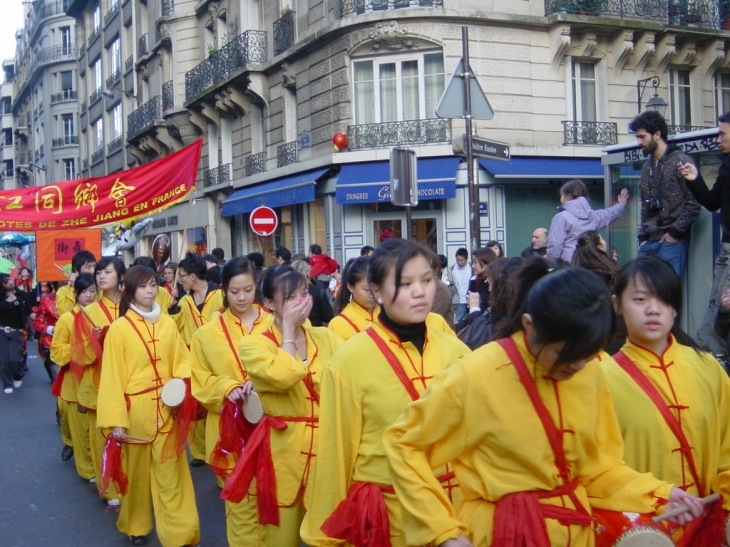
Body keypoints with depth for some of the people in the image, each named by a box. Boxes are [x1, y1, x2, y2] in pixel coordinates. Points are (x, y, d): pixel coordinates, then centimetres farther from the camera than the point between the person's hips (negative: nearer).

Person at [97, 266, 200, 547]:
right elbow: (112, 376, -7)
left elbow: (181, 361, 8)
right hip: (135, 411, -2)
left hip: (167, 409, 2)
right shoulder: (119, 328, -5)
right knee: (137, 471, 12)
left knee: (170, 473, 3)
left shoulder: (168, 324, 6)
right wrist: (115, 420, -11)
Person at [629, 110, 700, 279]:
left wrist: (674, 233, -12)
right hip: (649, 242, 7)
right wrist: (642, 237, 12)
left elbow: (694, 204, -10)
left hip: (672, 241, -7)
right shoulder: (647, 167, 17)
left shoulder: (681, 162, -5)